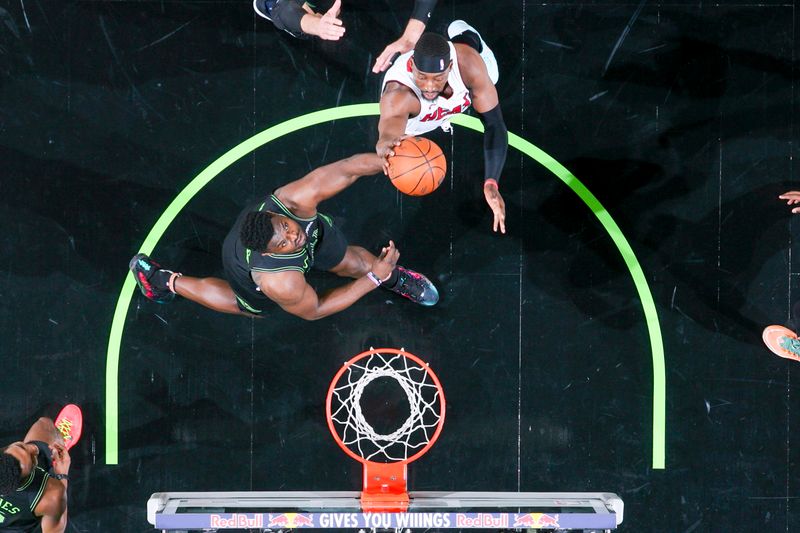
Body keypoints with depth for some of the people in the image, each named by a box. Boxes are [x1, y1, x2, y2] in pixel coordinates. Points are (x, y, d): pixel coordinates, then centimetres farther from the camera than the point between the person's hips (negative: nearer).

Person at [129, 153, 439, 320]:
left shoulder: (297, 198, -47)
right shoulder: (280, 282, -50)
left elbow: (349, 167, -36)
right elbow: (314, 311, -29)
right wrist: (373, 279, -30)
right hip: (247, 266, -3)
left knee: (355, 263, 17)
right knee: (246, 306, 31)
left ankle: (392, 276, 55)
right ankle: (165, 281, 45)